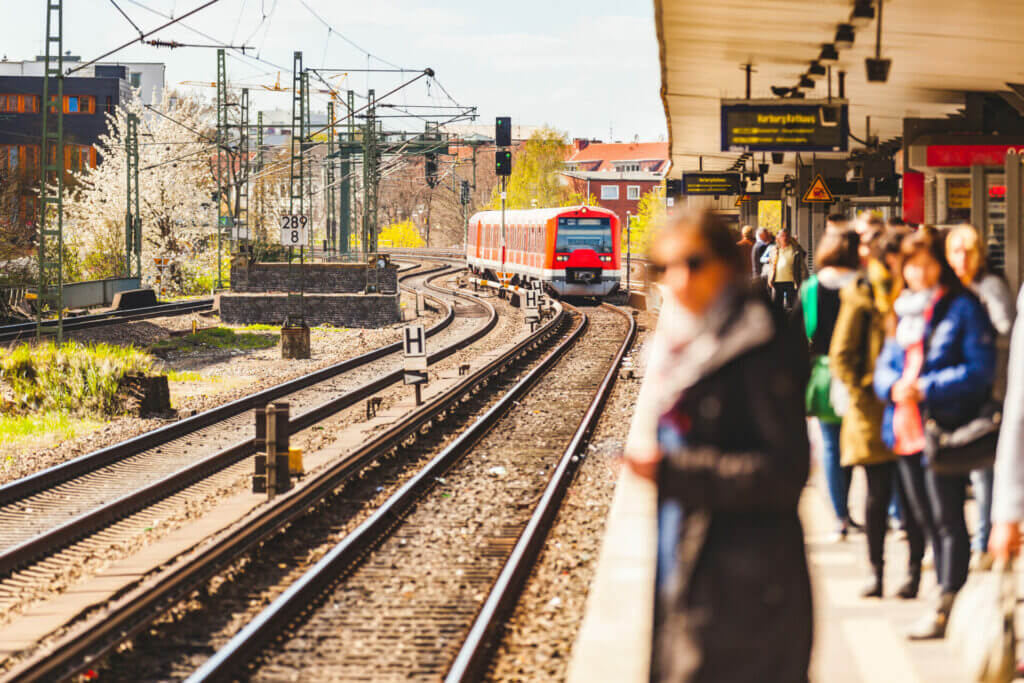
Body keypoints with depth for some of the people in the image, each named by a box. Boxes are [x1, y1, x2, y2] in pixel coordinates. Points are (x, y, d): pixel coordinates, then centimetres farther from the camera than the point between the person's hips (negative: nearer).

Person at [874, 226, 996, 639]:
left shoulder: (963, 308, -6)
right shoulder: (903, 310, 15)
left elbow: (980, 370, -11)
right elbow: (885, 364, 17)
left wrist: (926, 389, -17)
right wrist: (894, 386, -7)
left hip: (943, 429, -7)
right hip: (906, 429, 8)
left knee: (948, 521, -7)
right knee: (926, 520, 12)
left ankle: (946, 608, -7)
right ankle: (948, 597, 20)